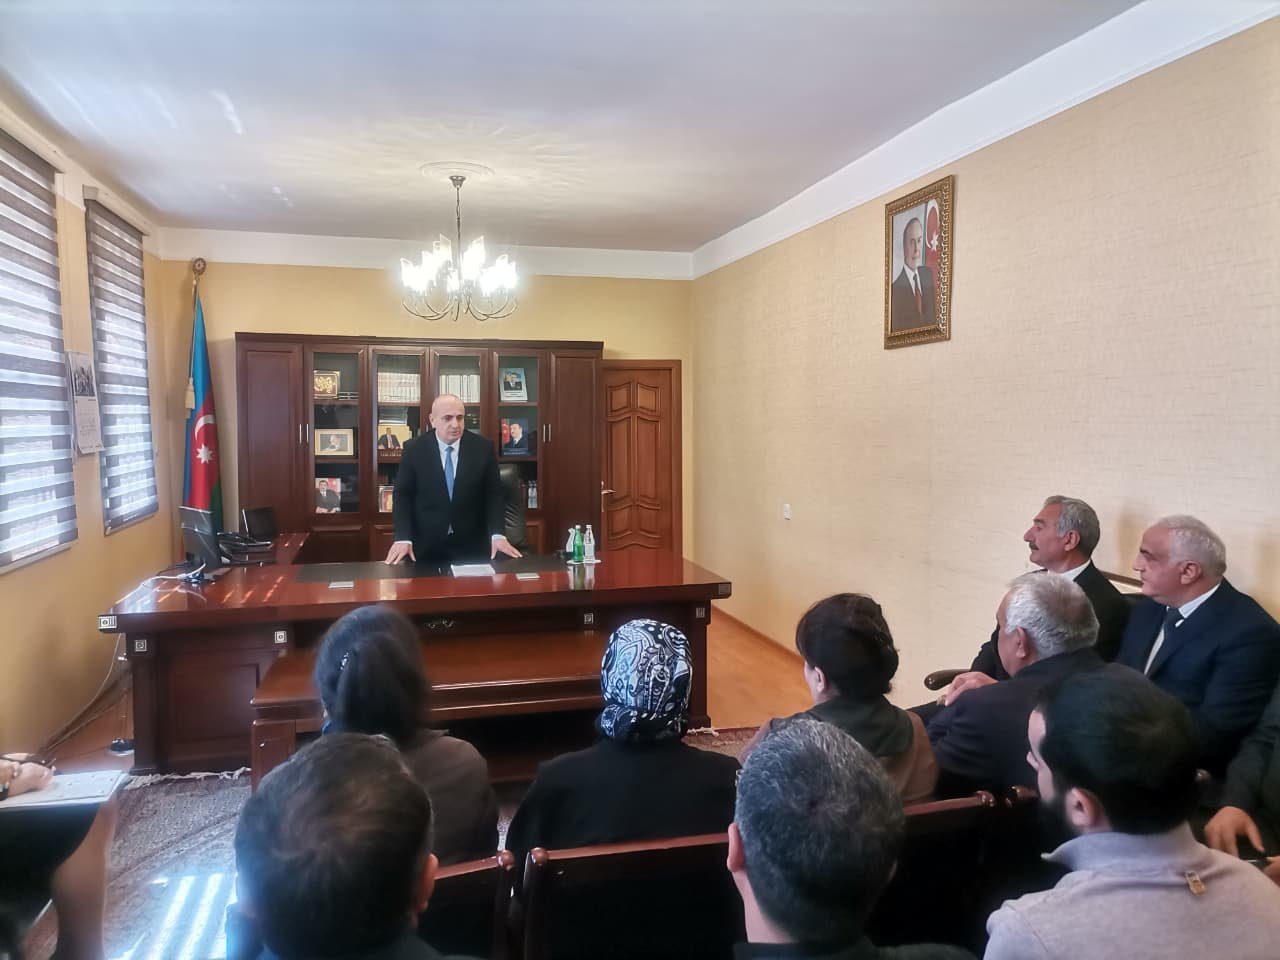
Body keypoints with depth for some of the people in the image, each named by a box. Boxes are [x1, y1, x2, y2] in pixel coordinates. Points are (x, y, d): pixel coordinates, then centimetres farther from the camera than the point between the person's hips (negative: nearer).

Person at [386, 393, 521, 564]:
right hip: (425, 547, 0)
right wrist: (403, 538, -17)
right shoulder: (414, 449, -5)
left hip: (472, 546, 1)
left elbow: (493, 494, -1)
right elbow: (403, 496, -3)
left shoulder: (483, 447, -4)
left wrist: (498, 535, -15)